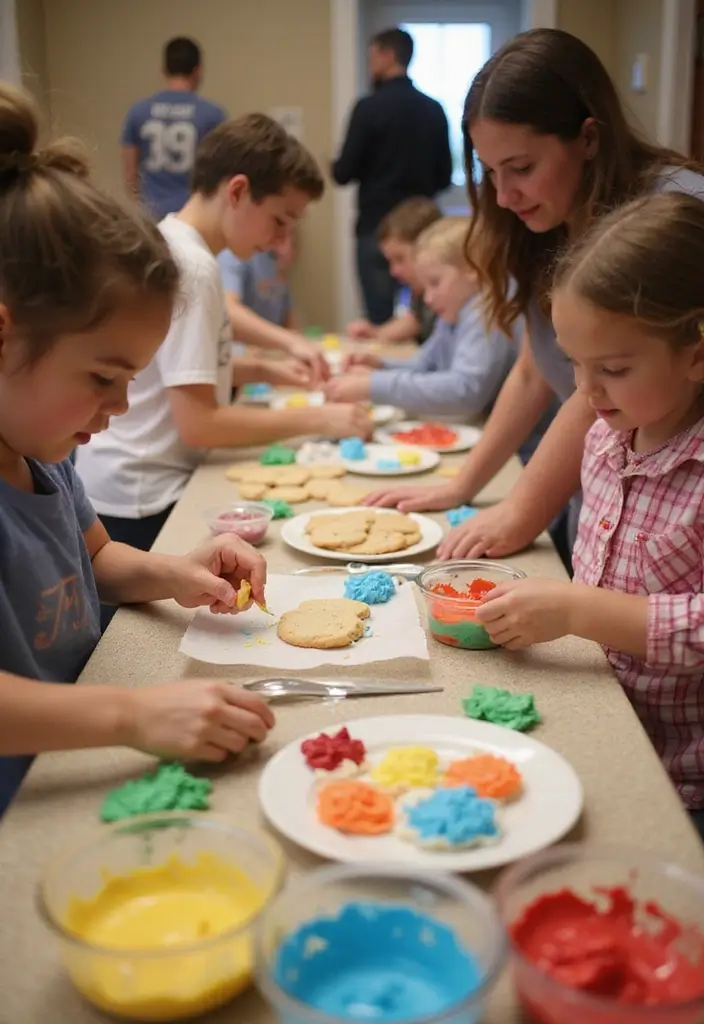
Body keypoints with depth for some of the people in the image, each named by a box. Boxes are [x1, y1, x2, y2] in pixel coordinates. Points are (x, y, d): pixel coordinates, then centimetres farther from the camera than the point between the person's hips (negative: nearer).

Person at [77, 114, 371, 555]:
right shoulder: (190, 267, -20)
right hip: (140, 502, -9)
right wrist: (316, 419, -17)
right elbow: (198, 423, -24)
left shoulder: (171, 245, 8)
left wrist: (261, 371, 8)